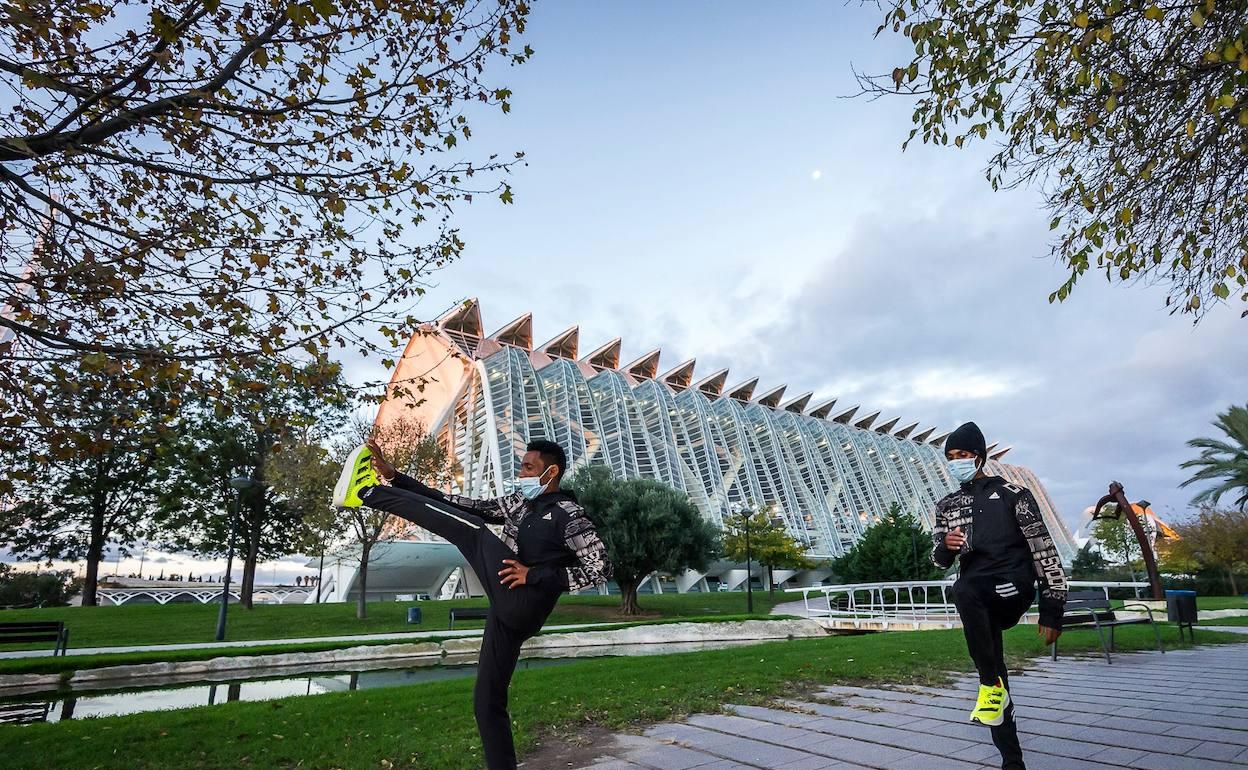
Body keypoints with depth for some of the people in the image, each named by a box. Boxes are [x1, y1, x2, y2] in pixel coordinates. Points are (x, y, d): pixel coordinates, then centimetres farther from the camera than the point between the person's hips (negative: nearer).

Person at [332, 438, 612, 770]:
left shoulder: (570, 515, -4)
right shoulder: (518, 503, 16)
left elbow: (601, 568, -10)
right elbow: (461, 505, 11)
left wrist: (535, 575, -14)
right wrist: (395, 476, 5)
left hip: (523, 604, -8)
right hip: (507, 609, 8)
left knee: (470, 530, -14)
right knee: (487, 701, 11)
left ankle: (367, 492, -8)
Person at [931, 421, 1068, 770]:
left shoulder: (1011, 493, 3)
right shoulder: (946, 506, 16)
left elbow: (1043, 549, 1)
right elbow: (939, 559, 14)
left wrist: (1052, 608, -5)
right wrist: (945, 545, -12)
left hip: (1014, 583, -5)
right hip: (979, 599, 5)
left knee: (963, 590, -37)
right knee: (994, 680, 3)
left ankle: (991, 684, -24)